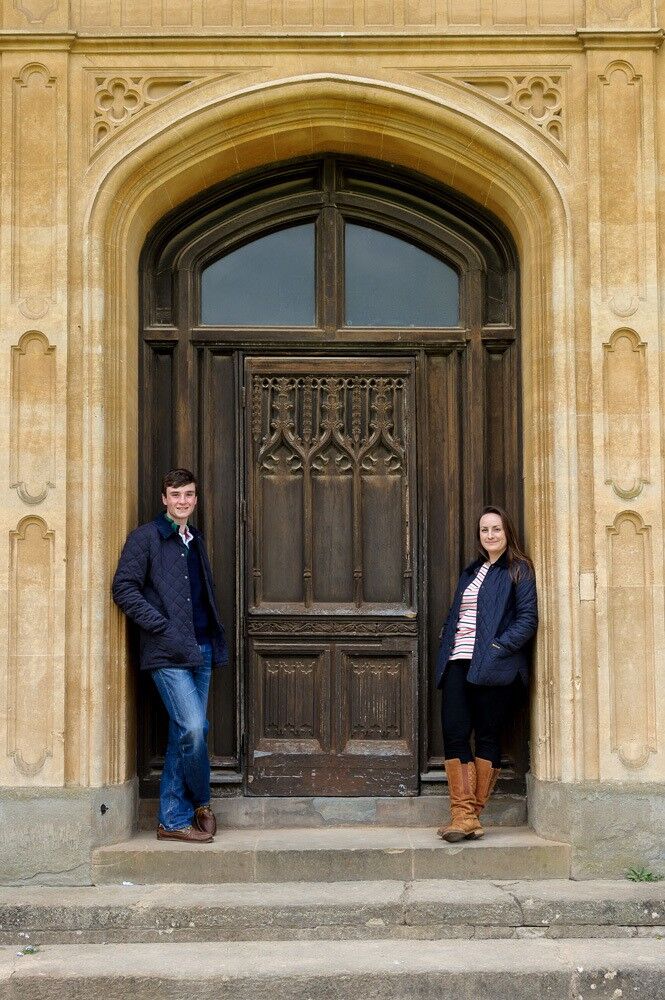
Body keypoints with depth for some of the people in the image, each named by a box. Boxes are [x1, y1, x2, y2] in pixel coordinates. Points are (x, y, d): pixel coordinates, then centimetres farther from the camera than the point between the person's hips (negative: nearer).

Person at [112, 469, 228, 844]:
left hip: (200, 650, 7)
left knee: (184, 734, 8)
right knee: (193, 729, -15)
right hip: (168, 653, -7)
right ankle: (201, 803, 8)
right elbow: (124, 588, -9)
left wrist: (217, 637, 13)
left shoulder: (196, 541, 20)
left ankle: (174, 820, 14)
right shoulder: (146, 537, -2)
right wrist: (161, 626, -15)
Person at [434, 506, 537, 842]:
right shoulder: (471, 572, 23)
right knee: (453, 733, -7)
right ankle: (464, 814, -7)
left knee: (487, 736, -1)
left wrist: (496, 648, -15)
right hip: (458, 663, 6)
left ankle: (470, 814, 2)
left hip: (492, 668, -5)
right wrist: (445, 651, 8)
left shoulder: (519, 571, 4)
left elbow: (528, 620, -4)